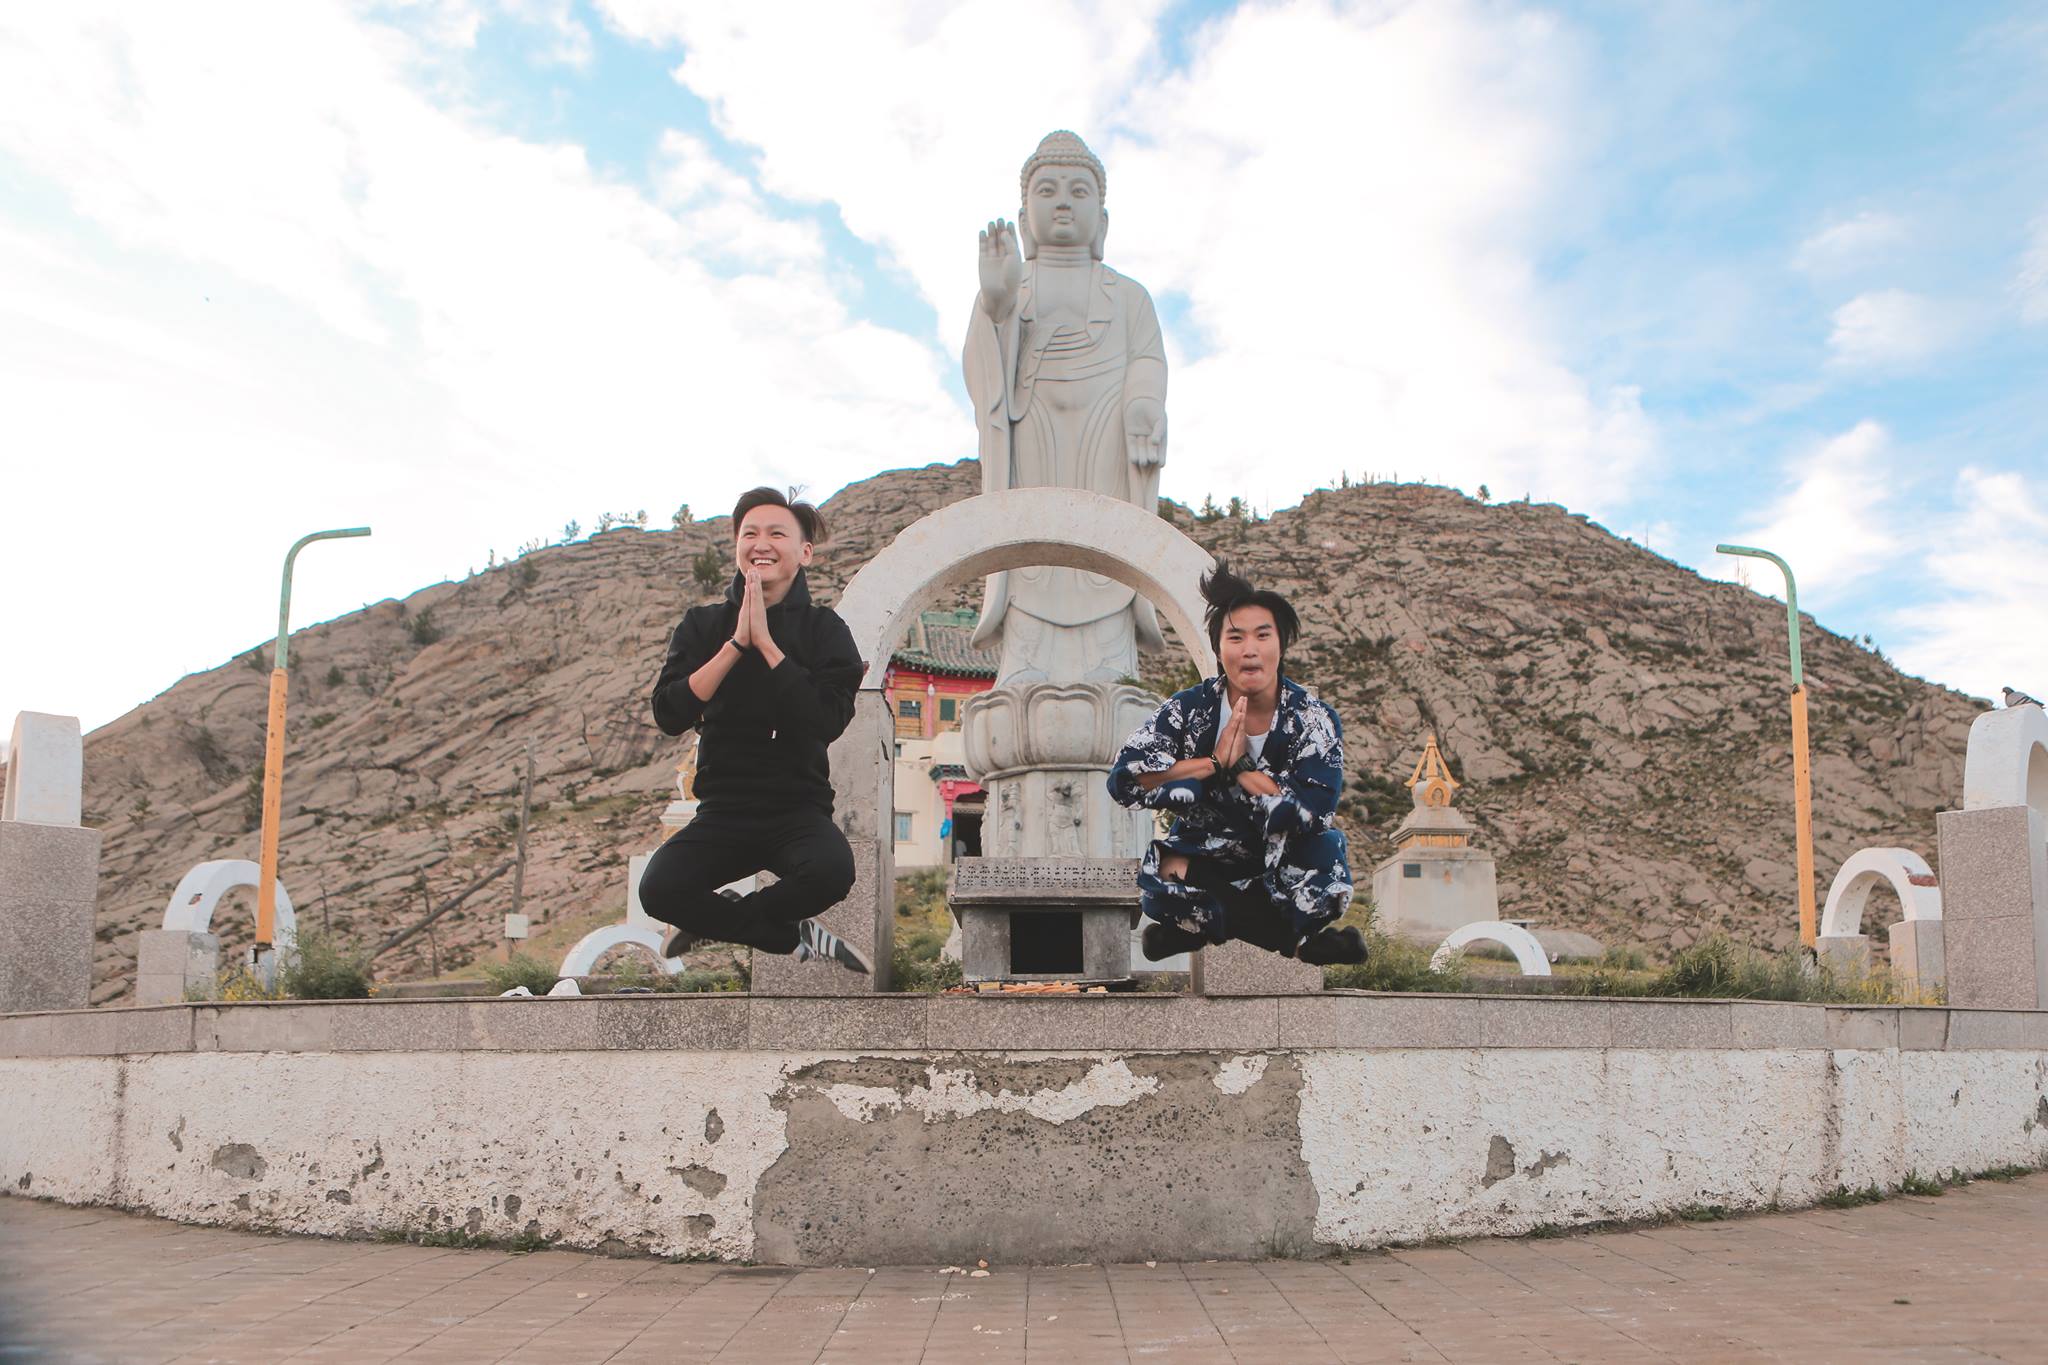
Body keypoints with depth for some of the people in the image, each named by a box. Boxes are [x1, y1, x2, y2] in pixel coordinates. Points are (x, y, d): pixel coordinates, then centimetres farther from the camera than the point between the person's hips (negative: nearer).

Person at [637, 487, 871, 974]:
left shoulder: (823, 628, 1)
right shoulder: (704, 624, 6)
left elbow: (829, 721, -16)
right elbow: (669, 714, -7)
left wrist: (766, 642, -15)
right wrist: (736, 644, -13)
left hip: (798, 809, -1)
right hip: (724, 810, 1)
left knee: (831, 871, -35)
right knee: (658, 889, -27)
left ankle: (719, 921, -5)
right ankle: (798, 937, -7)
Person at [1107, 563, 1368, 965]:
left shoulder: (1314, 720, -10)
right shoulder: (1189, 709, -8)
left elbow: (1312, 812, -25)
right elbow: (1123, 779, -21)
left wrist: (1240, 763, -22)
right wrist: (1216, 763, -25)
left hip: (1280, 871, -1)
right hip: (1203, 861, 1)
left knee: (1324, 847, -33)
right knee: (1156, 882, -33)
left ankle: (1205, 924, -12)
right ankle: (1299, 937, -14)